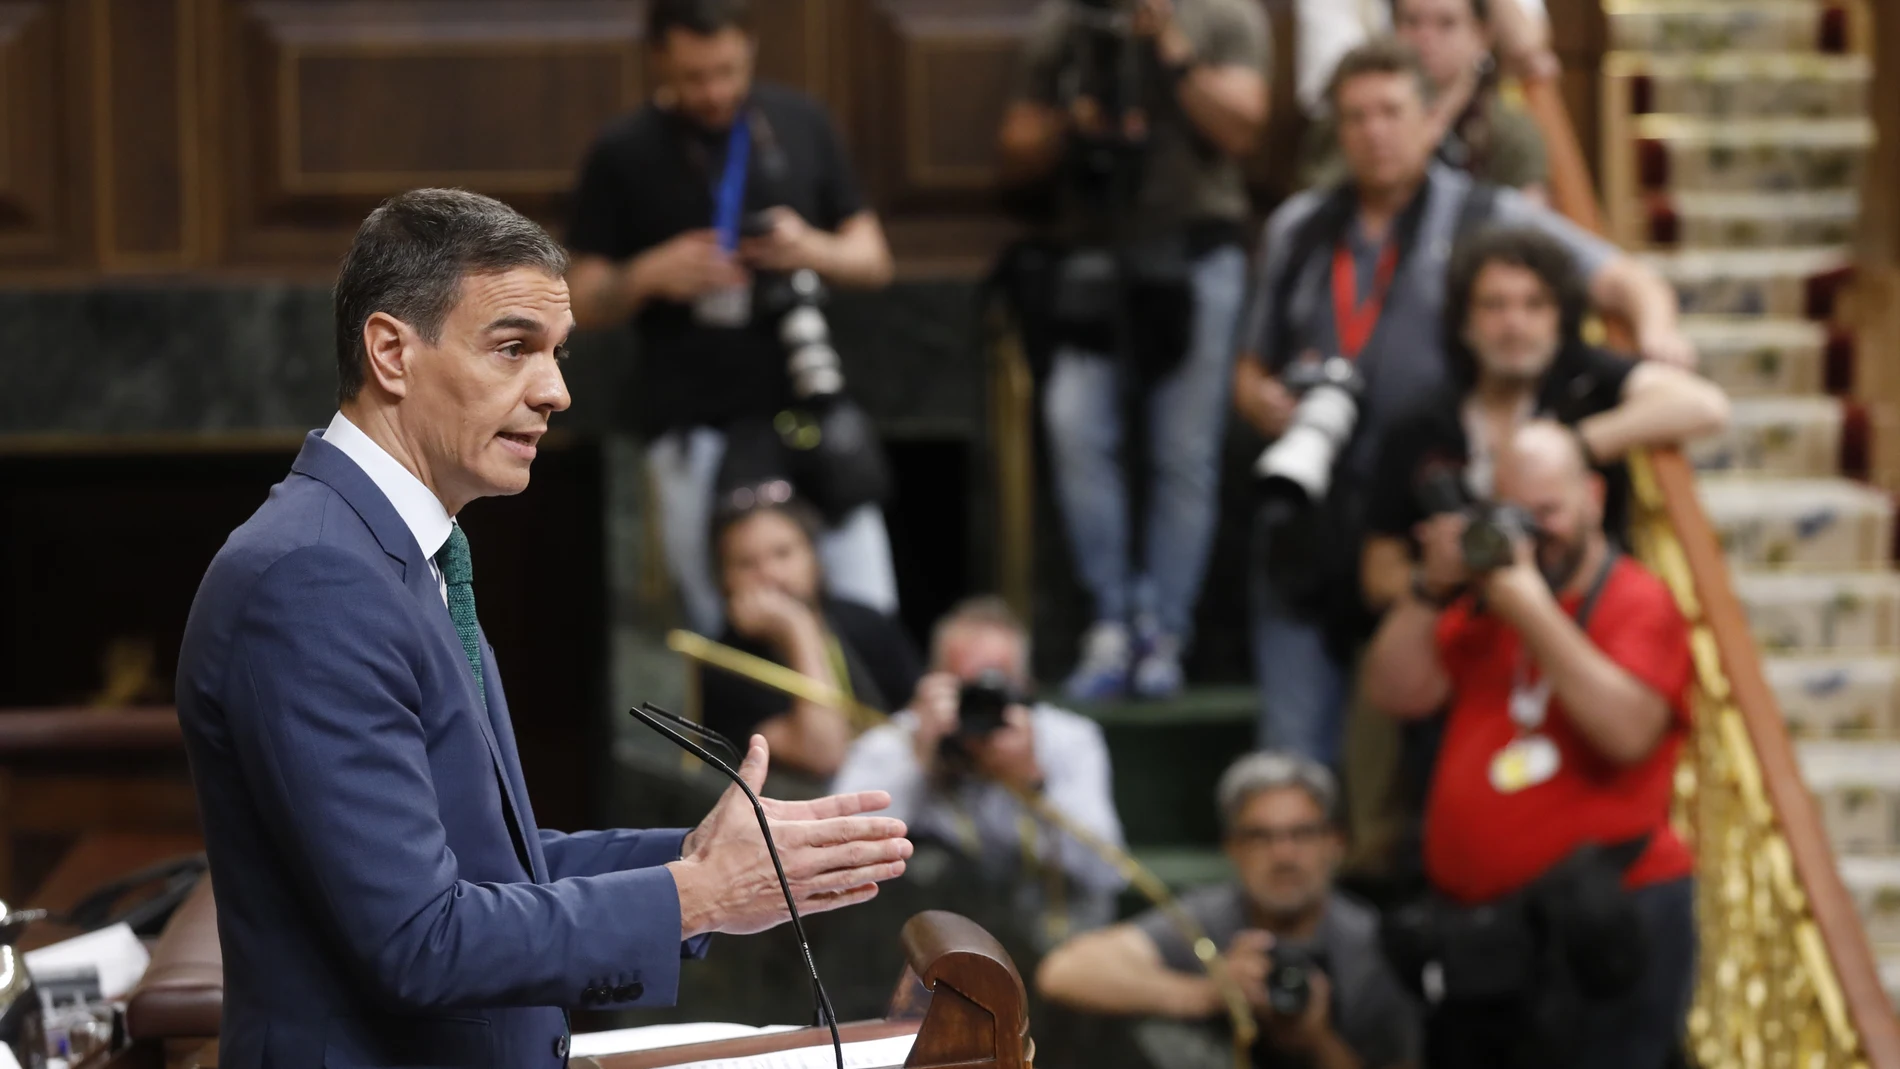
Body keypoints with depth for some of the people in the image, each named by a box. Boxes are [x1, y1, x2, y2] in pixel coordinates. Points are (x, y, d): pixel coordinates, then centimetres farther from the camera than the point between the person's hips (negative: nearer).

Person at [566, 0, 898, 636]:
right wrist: (648, 276, -17)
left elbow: (873, 260, 13)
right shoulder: (623, 155, 1)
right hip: (694, 429, -2)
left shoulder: (800, 124, 8)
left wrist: (814, 250, -9)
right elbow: (586, 305, 4)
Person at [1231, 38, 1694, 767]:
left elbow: (1621, 280, -3)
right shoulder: (1298, 231, 17)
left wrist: (1654, 327, -26)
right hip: (1305, 549, 4)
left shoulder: (1487, 221, 5)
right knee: (1293, 758, 4)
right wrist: (1268, 403, 1)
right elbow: (1252, 372, 25)